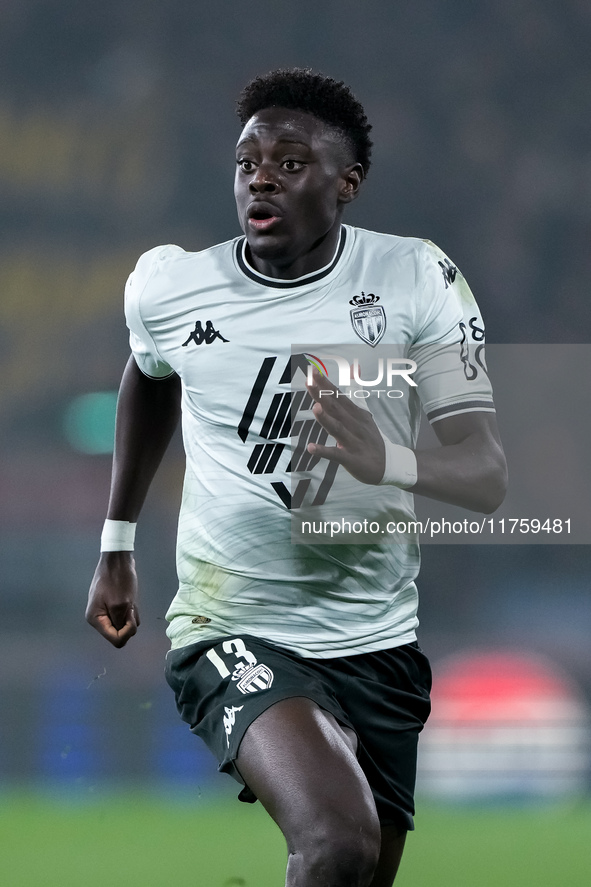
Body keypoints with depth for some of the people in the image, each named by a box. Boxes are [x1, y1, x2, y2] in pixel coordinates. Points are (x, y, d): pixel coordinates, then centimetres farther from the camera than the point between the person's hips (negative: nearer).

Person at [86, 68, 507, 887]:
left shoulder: (415, 279, -8)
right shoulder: (169, 284, -4)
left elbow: (487, 475, -15)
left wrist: (390, 461, -37)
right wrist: (116, 548, 25)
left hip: (383, 641, 2)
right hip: (237, 633, -2)